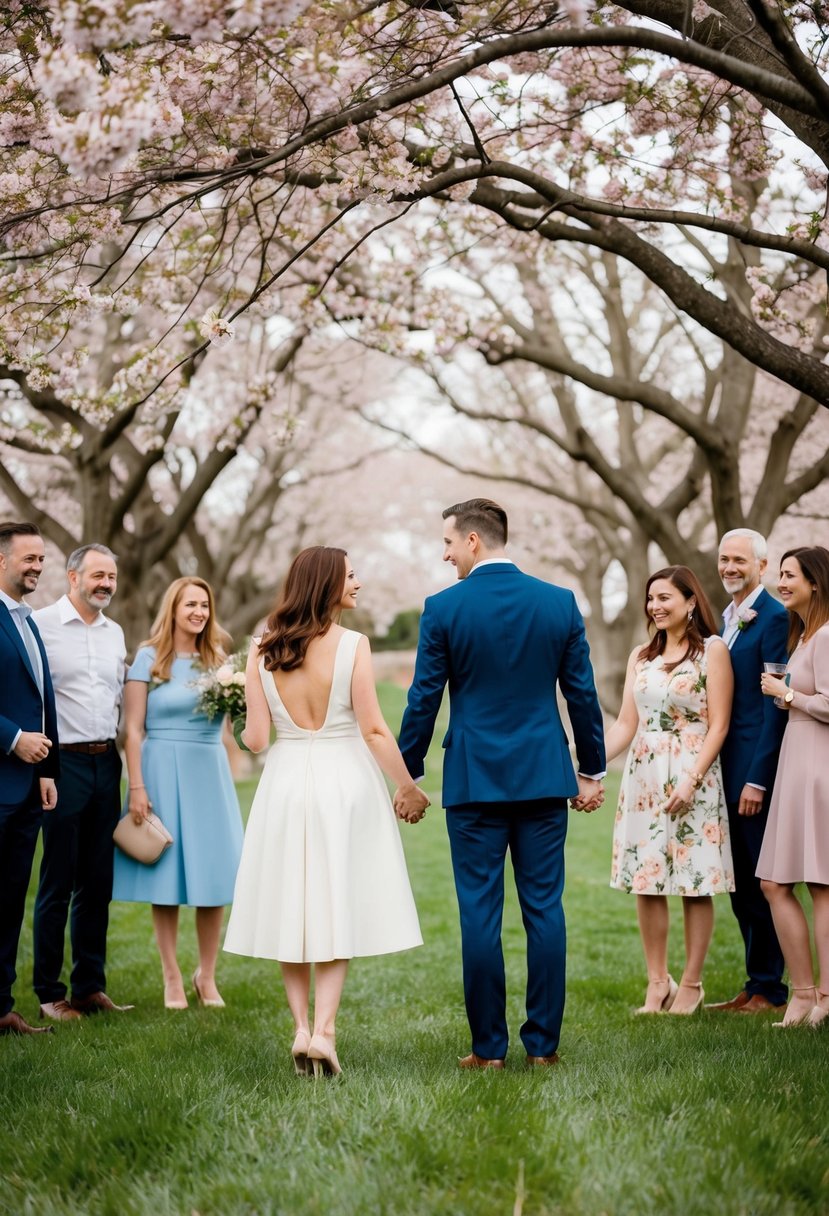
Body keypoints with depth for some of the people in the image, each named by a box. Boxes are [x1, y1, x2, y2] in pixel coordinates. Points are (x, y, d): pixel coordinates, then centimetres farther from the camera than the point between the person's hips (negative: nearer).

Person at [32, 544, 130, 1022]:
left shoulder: (115, 633, 14)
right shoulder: (42, 624, -6)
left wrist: (122, 752, 14)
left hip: (106, 763, 6)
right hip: (65, 762, -6)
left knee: (98, 884, 9)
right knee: (57, 884, 0)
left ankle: (91, 986, 17)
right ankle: (50, 993, 8)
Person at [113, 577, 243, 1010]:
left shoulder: (216, 659, 12)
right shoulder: (149, 658, -1)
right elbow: (133, 728, -5)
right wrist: (137, 787, -12)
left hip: (209, 771, 4)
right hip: (163, 770, -4)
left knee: (213, 875, 2)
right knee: (166, 877, 0)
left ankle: (207, 975, 14)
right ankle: (172, 977, 10)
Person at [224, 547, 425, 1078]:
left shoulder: (263, 650, 0)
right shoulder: (352, 644, -9)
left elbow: (255, 738, -1)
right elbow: (373, 729, -9)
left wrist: (244, 728, 22)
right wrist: (411, 789, 0)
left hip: (285, 782, 3)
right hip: (344, 780, -2)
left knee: (290, 905, 12)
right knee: (338, 907, 6)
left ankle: (302, 1027, 10)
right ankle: (324, 1029, -2)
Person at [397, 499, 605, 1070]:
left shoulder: (444, 607, -6)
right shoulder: (560, 602, 2)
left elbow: (424, 699, -2)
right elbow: (582, 694, 5)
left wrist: (408, 775, 8)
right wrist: (592, 770, 15)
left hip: (474, 781, -2)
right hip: (545, 777, 3)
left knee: (480, 914, 3)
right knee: (545, 909, 6)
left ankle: (489, 1047, 6)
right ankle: (544, 1043, 9)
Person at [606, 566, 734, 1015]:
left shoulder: (712, 650, -3)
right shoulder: (641, 657, 12)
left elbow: (718, 725, -7)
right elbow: (625, 725, 7)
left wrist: (691, 781, -16)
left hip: (692, 777, -5)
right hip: (643, 777, 5)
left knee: (694, 884, 0)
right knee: (645, 883, 4)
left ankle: (691, 984, 10)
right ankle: (657, 982, 14)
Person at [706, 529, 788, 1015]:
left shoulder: (775, 619, -11)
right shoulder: (726, 619, 16)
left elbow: (776, 704, -16)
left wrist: (758, 778, -19)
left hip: (756, 769, -9)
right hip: (727, 770, 9)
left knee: (762, 883, -1)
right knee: (740, 884, 12)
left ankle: (768, 989, 8)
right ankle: (757, 985, 21)